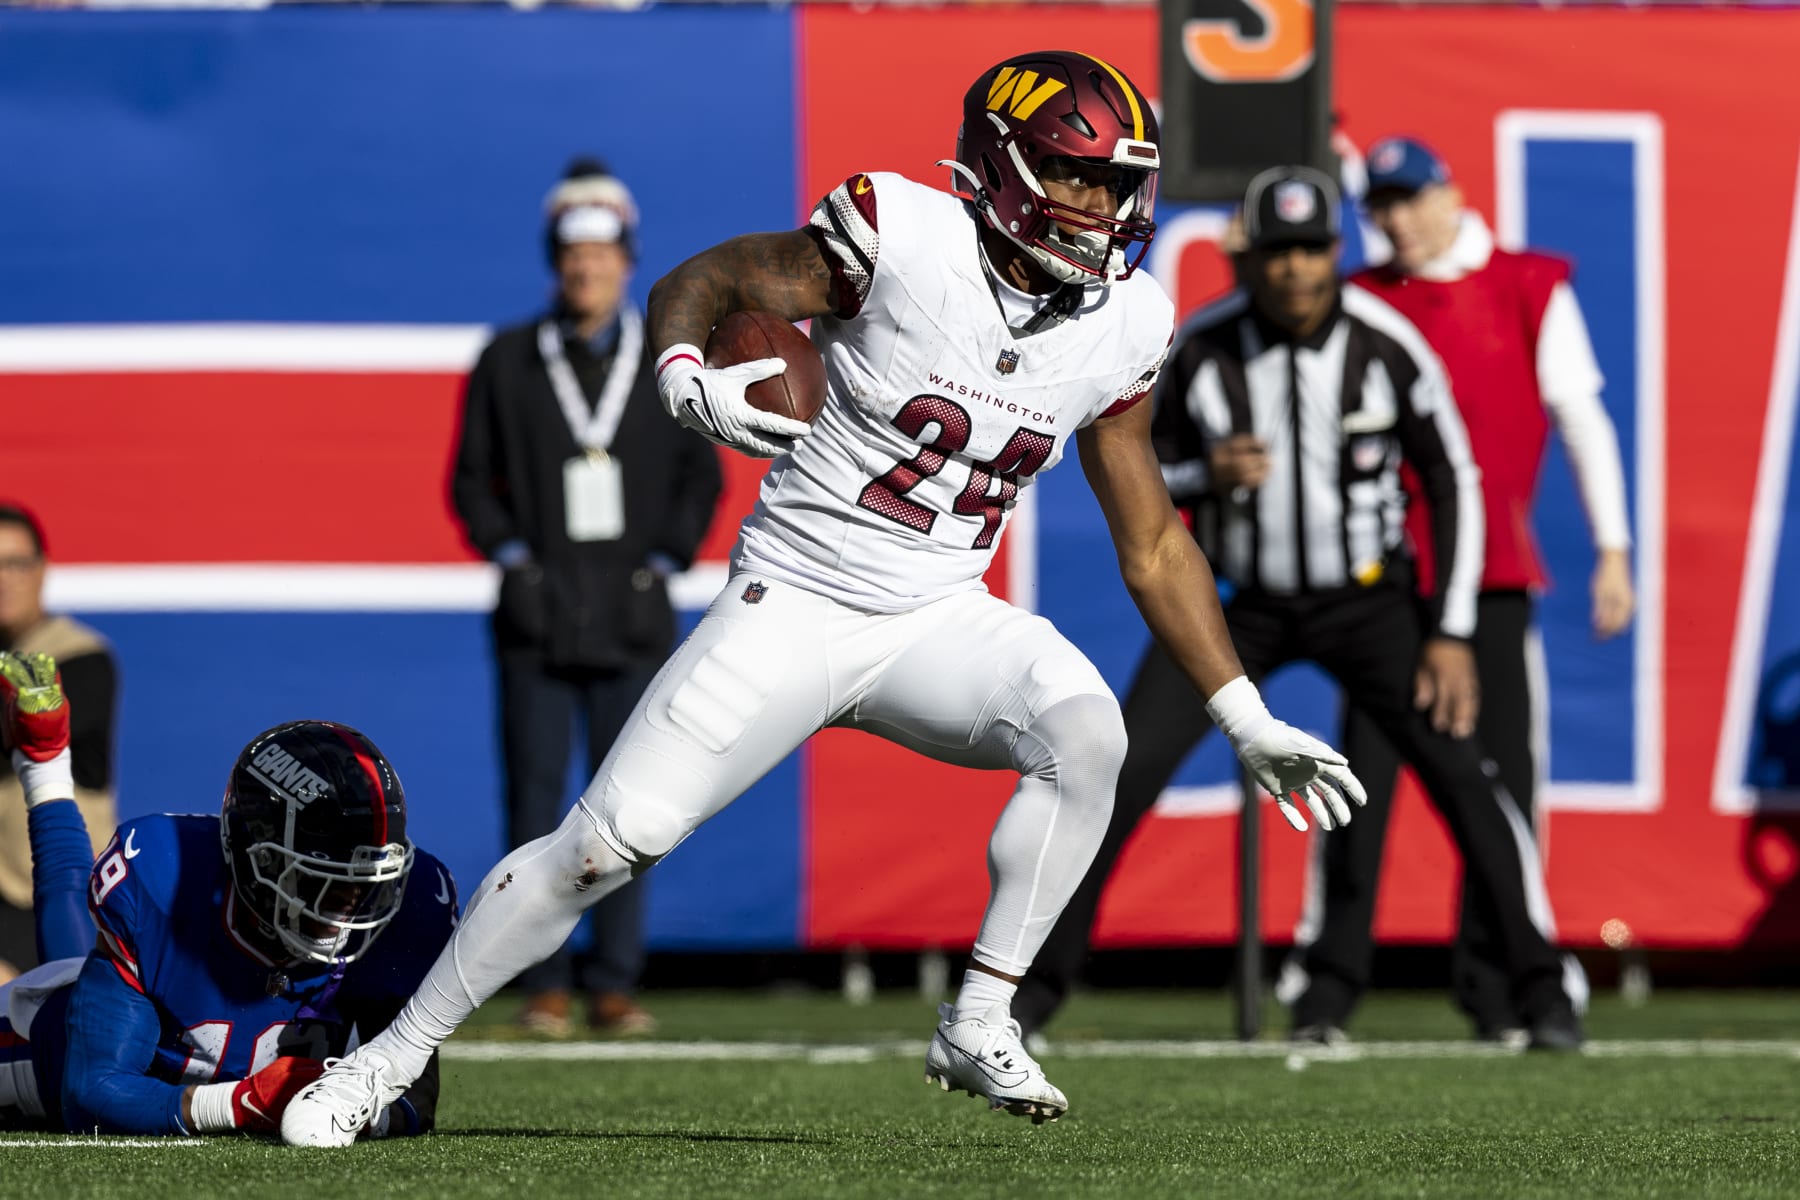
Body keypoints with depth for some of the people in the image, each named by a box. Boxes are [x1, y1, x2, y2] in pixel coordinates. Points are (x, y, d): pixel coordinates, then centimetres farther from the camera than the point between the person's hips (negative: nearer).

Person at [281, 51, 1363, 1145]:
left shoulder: (1122, 327, -2)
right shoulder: (901, 238, -16)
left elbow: (1153, 544, 9)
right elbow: (698, 284, -4)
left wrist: (1249, 722, 7)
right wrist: (687, 380, -27)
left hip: (940, 622, 3)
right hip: (795, 604, -3)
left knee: (1088, 735, -27)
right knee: (606, 845, -9)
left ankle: (980, 1025, -14)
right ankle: (394, 1054, 8)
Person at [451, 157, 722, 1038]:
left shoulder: (666, 363, 8)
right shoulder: (508, 361, 5)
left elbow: (700, 475, 13)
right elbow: (472, 477, 8)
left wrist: (666, 561, 1)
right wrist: (509, 554, -5)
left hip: (632, 618, 1)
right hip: (537, 621, -1)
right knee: (535, 800, -2)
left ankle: (615, 982, 4)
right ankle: (545, 985, 2)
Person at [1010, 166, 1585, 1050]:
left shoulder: (1389, 346, -17)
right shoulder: (1201, 348, -14)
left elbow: (1453, 482, -7)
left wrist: (1452, 634, -12)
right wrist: (1208, 474, -27)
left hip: (1363, 602, -1)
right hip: (1241, 605, 1)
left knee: (1455, 770, -15)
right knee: (1121, 777, -9)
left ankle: (1538, 988, -3)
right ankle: (1041, 985, 3)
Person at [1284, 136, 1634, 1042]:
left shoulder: (1530, 289, 4)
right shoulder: (1358, 304, 8)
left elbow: (1580, 417, 4)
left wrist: (1612, 549, -1)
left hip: (1493, 575, 0)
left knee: (1500, 775, 0)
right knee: (1362, 770, -4)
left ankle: (1498, 983, 6)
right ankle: (1328, 975, 2)